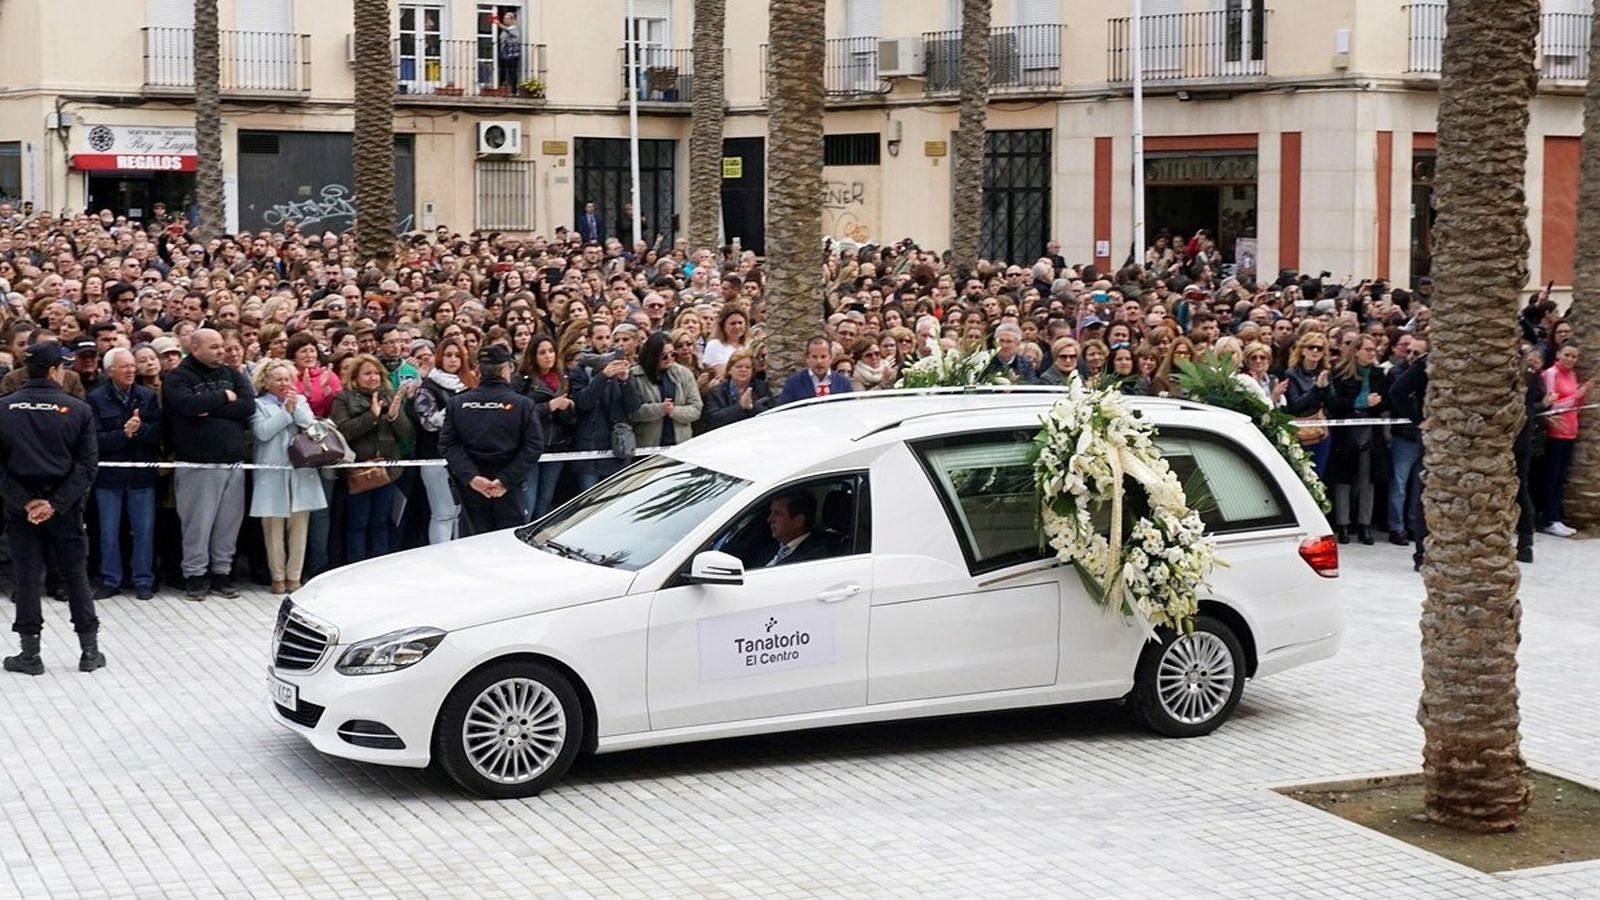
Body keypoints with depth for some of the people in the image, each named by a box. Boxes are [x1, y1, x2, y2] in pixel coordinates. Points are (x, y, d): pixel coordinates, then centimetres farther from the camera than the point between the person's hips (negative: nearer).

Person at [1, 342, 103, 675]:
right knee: (76, 576, 10)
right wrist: (56, 504, -11)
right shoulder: (78, 410, -5)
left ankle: (30, 653, 9)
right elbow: (87, 463, -9)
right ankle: (89, 650, 13)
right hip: (65, 507, 0)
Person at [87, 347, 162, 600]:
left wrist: (138, 429, -22)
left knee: (144, 530, 4)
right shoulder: (96, 399, -4)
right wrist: (124, 433, -20)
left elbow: (157, 432, -5)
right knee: (109, 532, 6)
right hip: (109, 475, -1)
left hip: (142, 474, 1)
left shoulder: (148, 396, 4)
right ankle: (110, 581, 17)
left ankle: (143, 580, 14)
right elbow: (96, 439, -11)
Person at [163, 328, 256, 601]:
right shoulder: (177, 378, 0)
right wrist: (224, 397, -7)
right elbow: (188, 404, -20)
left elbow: (249, 406, -1)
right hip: (198, 463, -4)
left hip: (233, 461, 4)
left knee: (229, 522, 6)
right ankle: (195, 575, 7)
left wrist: (210, 409, -9)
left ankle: (222, 573, 15)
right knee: (198, 522, -3)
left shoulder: (231, 374, 13)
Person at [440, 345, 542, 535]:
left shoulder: (457, 403, -1)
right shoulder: (522, 404, -7)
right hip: (509, 491, -2)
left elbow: (448, 444, -5)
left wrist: (471, 477, -11)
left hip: (471, 490, 2)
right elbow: (533, 447, -12)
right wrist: (506, 480, -12)